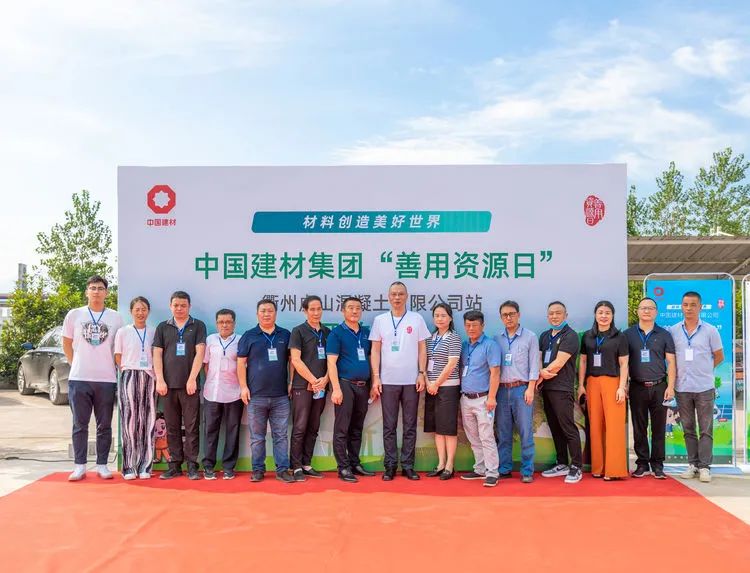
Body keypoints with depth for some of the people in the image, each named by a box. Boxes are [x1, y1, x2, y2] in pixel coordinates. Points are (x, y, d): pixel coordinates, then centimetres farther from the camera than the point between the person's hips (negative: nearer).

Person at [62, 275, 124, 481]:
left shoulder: (116, 318, 4)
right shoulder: (74, 315, 5)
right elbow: (66, 344, 13)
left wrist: (114, 367, 5)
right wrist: (77, 364, 8)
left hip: (107, 379, 0)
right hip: (79, 379, 0)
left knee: (104, 425, 6)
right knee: (80, 424, 5)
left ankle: (102, 465, 14)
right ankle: (80, 466, 11)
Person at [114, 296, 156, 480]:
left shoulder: (153, 333, 11)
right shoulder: (123, 332, 6)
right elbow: (118, 358, 5)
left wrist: (153, 373, 1)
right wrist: (131, 371, -2)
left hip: (149, 378, 2)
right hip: (129, 377, -2)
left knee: (148, 421, -1)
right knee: (129, 420, -5)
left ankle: (145, 466, 5)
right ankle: (129, 467, 1)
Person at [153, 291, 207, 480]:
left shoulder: (198, 326, 6)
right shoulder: (163, 327, 12)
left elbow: (199, 353, -2)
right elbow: (157, 354, 8)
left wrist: (192, 379, -10)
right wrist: (160, 380, -2)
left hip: (189, 385, -2)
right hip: (168, 385, 2)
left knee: (192, 427, -1)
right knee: (172, 427, 6)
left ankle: (192, 466, 3)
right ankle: (175, 465, 12)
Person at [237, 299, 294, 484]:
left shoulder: (285, 335, 9)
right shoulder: (249, 336, 5)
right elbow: (241, 363, 3)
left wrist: (292, 383, 4)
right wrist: (243, 386, -4)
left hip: (281, 396, 1)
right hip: (256, 396, -1)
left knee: (281, 435, 3)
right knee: (257, 436, 6)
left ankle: (282, 470, 8)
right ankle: (258, 470, 15)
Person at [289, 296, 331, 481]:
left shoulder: (327, 332, 12)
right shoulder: (298, 331, -2)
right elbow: (296, 360, -8)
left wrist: (325, 379, -4)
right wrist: (313, 380, -10)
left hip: (320, 387, 5)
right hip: (302, 386, -5)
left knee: (313, 429, 9)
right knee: (299, 428, -3)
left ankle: (307, 465, 16)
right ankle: (296, 467, 4)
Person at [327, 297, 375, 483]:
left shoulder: (366, 333, 13)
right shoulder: (336, 333, -3)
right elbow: (331, 362, -9)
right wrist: (336, 388, -16)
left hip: (363, 386, 6)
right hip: (345, 384, -6)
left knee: (357, 428, 13)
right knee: (342, 429, -2)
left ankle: (355, 463, 21)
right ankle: (343, 468, 3)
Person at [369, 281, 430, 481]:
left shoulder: (417, 319, 4)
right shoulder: (380, 320, 5)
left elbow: (422, 349, 6)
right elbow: (375, 351, 5)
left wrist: (422, 374, -3)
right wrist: (376, 377, -1)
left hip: (411, 381, 0)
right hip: (388, 381, 0)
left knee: (410, 426, 5)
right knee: (389, 426, 5)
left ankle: (408, 466, 12)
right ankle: (390, 466, 12)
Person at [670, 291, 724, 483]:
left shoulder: (710, 330, 0)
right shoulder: (673, 331, 4)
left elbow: (719, 357, 7)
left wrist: (703, 370, 6)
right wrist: (681, 371, 3)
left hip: (704, 388, -2)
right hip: (682, 388, 2)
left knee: (706, 429, 0)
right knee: (688, 429, 9)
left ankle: (704, 466, 6)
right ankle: (693, 464, 17)